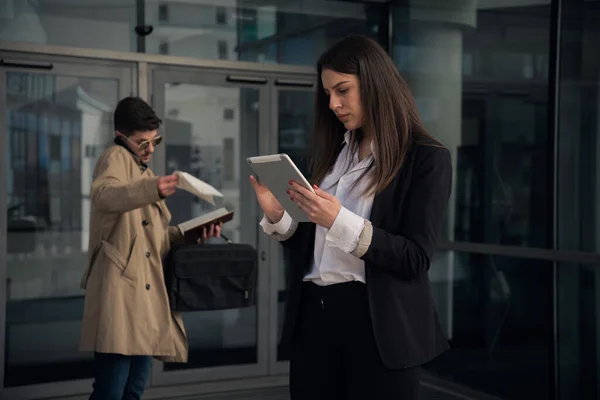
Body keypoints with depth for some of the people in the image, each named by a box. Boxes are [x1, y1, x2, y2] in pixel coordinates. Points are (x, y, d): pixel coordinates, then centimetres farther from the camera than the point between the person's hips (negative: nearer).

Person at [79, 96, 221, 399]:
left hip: (146, 292, 9)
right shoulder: (116, 157, 0)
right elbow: (102, 195, -25)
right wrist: (151, 188, -41)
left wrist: (194, 232, 13)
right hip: (120, 290, -9)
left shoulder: (145, 173, 25)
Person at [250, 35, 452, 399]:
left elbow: (416, 259, -12)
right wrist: (277, 216, -3)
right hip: (313, 316, 5)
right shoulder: (331, 152, 13)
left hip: (379, 324, -5)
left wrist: (340, 220, -20)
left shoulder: (427, 158, -4)